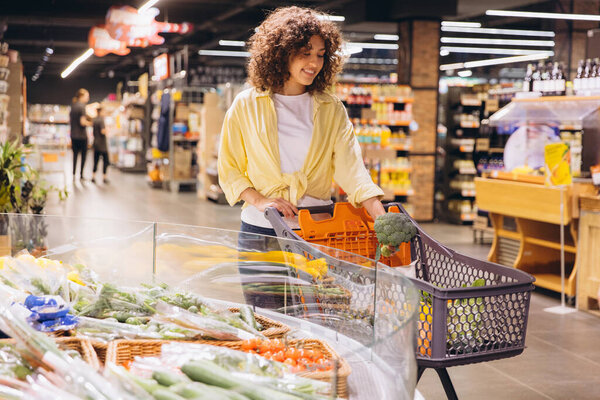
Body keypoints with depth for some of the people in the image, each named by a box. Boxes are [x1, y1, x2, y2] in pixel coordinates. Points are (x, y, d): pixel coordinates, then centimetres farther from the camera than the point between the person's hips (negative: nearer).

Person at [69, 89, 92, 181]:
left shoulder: (73, 106, 11)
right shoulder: (82, 106, -13)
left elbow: (71, 120, 16)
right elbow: (82, 122, -20)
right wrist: (90, 123, -2)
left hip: (73, 135, 7)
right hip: (82, 135, -7)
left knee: (75, 155, 12)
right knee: (83, 155, 6)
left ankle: (73, 174, 12)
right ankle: (81, 175, 9)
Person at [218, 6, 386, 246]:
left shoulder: (332, 109, 5)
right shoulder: (246, 106, 2)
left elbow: (352, 170, -5)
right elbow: (229, 169, 5)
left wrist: (383, 222, -18)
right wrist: (259, 200, -12)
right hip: (261, 227, -1)